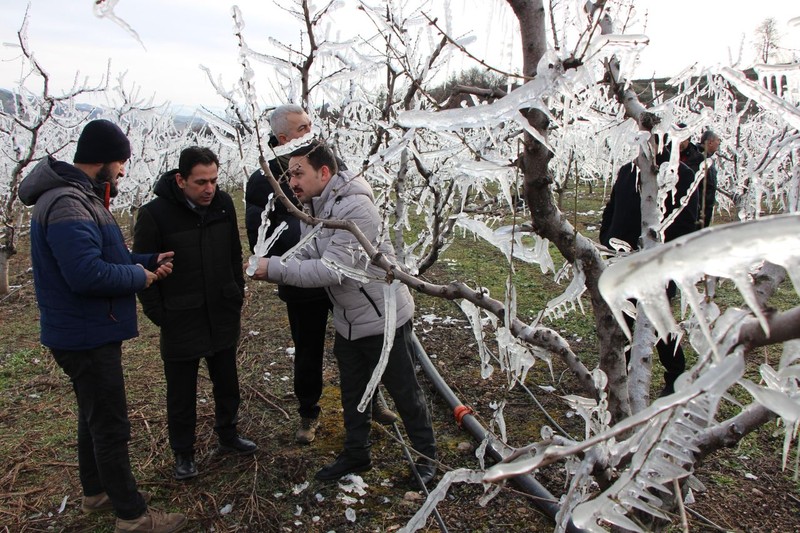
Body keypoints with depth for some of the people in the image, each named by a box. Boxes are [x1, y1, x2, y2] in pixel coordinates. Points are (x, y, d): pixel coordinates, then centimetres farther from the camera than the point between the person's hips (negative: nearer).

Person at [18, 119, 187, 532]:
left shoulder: (81, 196, 11)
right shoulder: (66, 204, -23)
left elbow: (104, 256, 15)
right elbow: (88, 274, -32)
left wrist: (148, 262, 1)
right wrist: (140, 276, -16)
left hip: (92, 331, 11)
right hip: (85, 337, -11)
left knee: (96, 415, 22)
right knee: (110, 425, 0)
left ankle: (97, 491, 40)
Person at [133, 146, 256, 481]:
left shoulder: (223, 203, -3)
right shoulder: (154, 214, -17)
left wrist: (237, 293, 8)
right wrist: (158, 314, -10)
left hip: (223, 316, 4)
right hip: (181, 322, -4)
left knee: (227, 383, 20)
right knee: (181, 393, 12)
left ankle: (227, 435, 41)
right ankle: (183, 453, 31)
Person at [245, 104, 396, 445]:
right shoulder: (263, 182, -8)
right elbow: (259, 238, -8)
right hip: (302, 286, -2)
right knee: (308, 353, 13)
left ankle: (369, 401, 37)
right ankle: (308, 414, 35)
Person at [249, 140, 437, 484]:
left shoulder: (355, 208, -27)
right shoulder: (312, 208, 2)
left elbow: (333, 270, -32)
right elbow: (307, 258, 1)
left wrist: (274, 268, -30)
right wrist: (273, 268, -19)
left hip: (383, 318, -8)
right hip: (347, 322, 8)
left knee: (404, 391, 9)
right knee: (352, 392, 20)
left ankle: (426, 454, 31)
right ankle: (356, 453, 40)